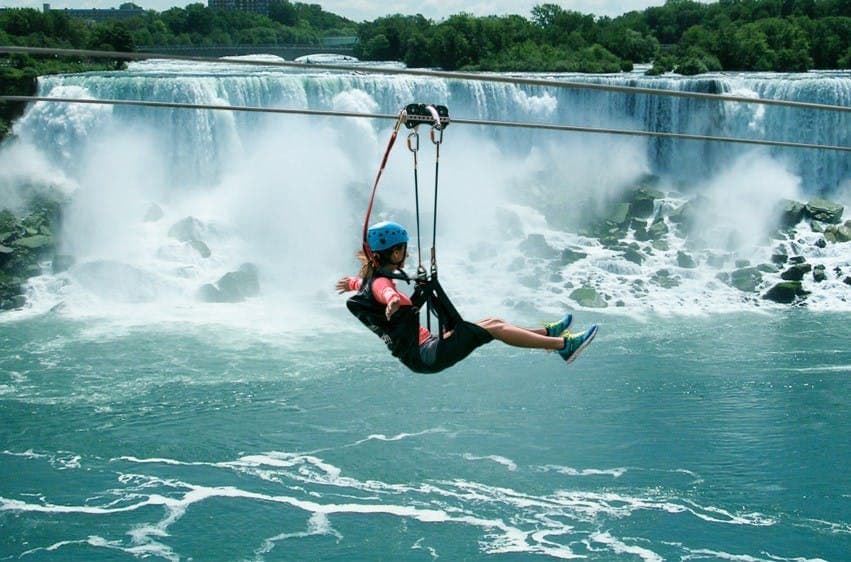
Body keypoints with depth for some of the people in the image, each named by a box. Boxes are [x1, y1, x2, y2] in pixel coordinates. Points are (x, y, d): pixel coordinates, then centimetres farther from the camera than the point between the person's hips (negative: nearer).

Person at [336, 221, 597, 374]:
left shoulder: (369, 279, 10)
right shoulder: (380, 282, -22)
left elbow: (360, 283, 36)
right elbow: (387, 293, -47)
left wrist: (352, 283, 54)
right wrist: (393, 301, -66)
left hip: (424, 350, 11)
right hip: (426, 356, -11)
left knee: (491, 322, 16)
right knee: (495, 328, -11)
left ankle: (547, 332, 32)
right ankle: (564, 345, -7)